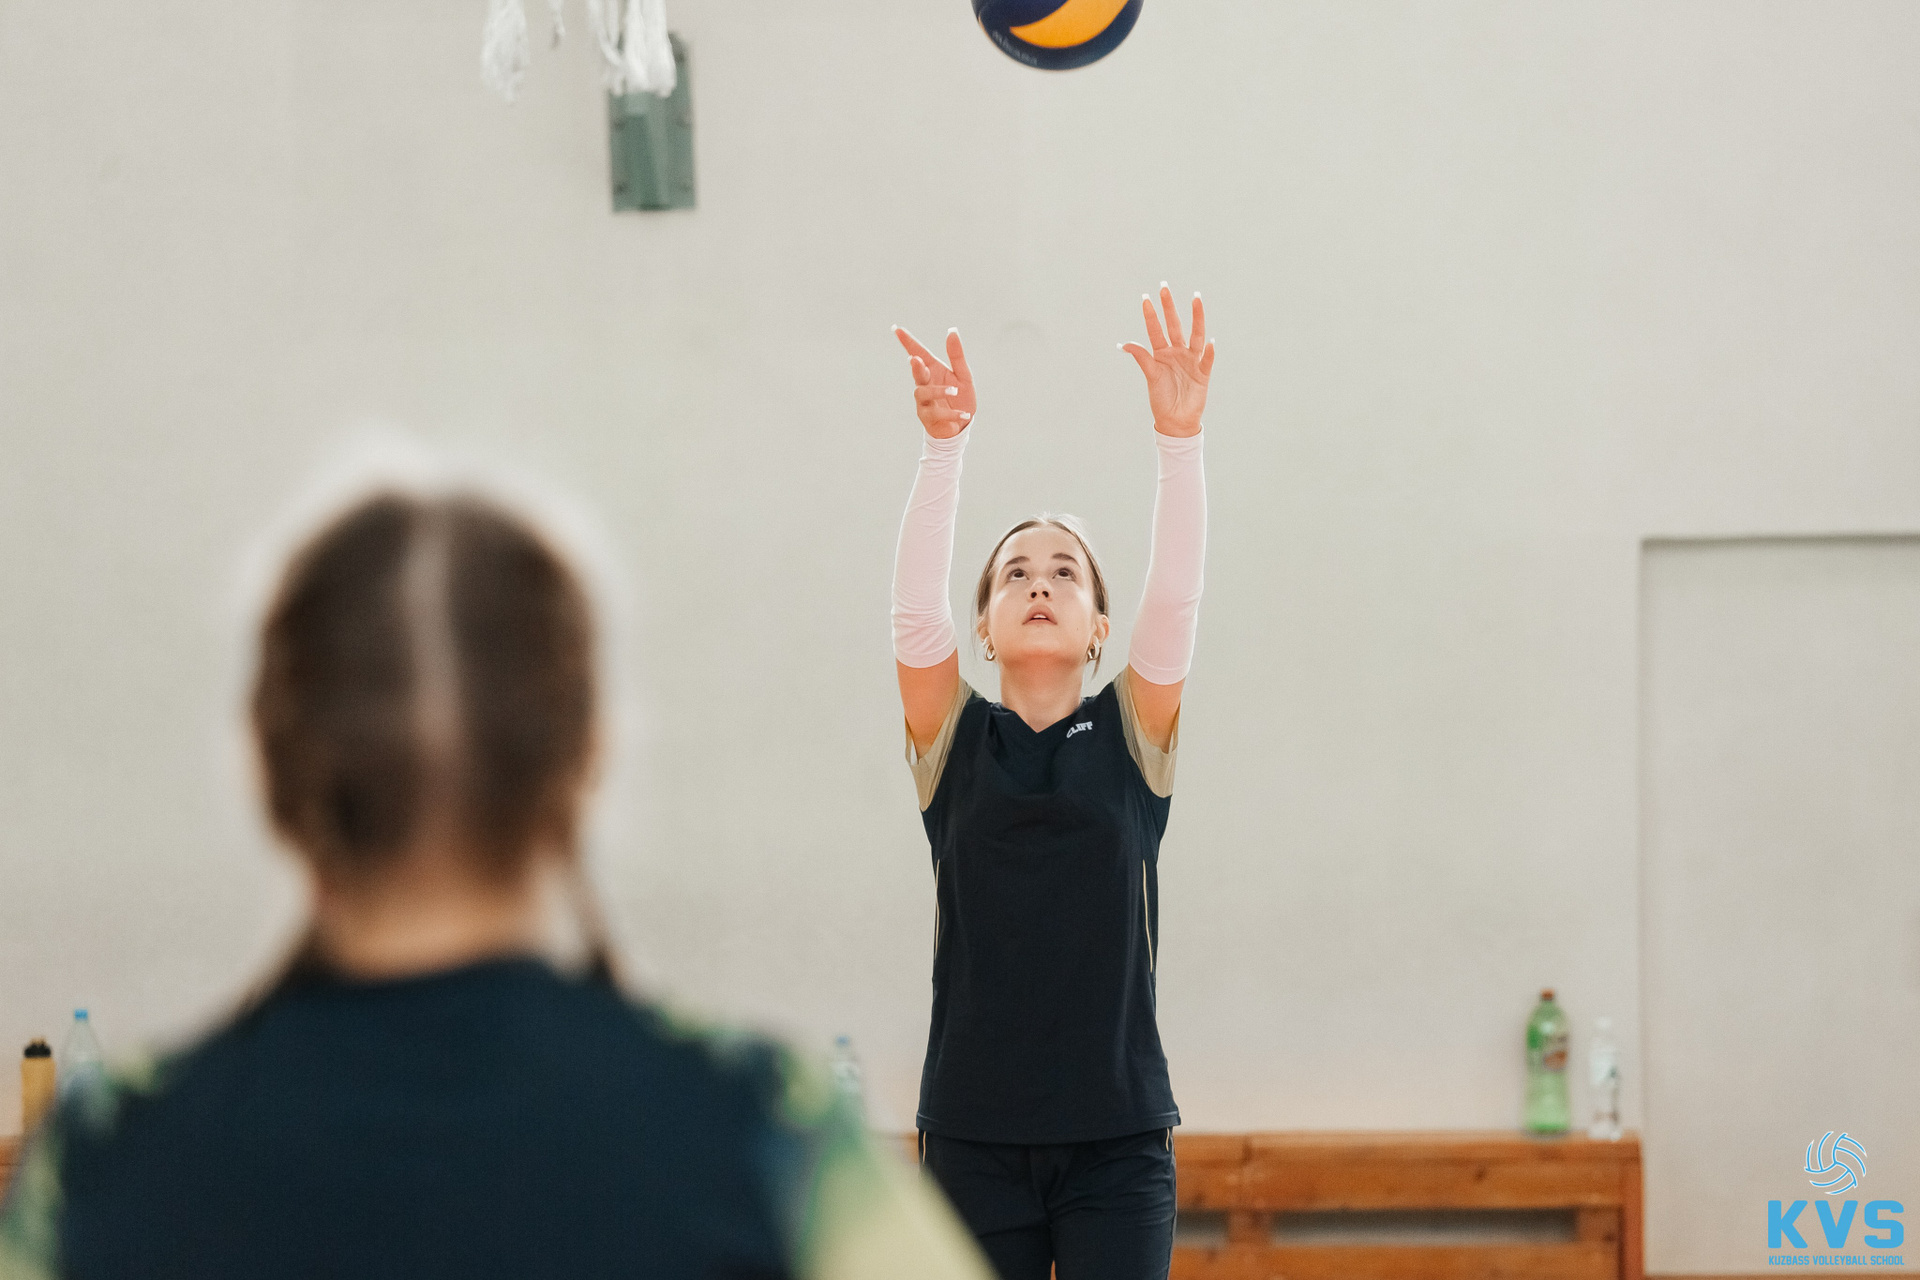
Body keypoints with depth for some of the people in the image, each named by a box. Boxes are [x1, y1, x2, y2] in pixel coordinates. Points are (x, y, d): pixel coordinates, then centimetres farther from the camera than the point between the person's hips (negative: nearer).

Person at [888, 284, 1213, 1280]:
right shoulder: (952, 743, 6)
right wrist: (942, 448, -22)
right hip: (975, 1132, 1)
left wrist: (1179, 438, -20)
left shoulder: (1134, 738, 6)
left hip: (1118, 1134, 0)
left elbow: (1175, 598, -7)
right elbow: (915, 607, -9)